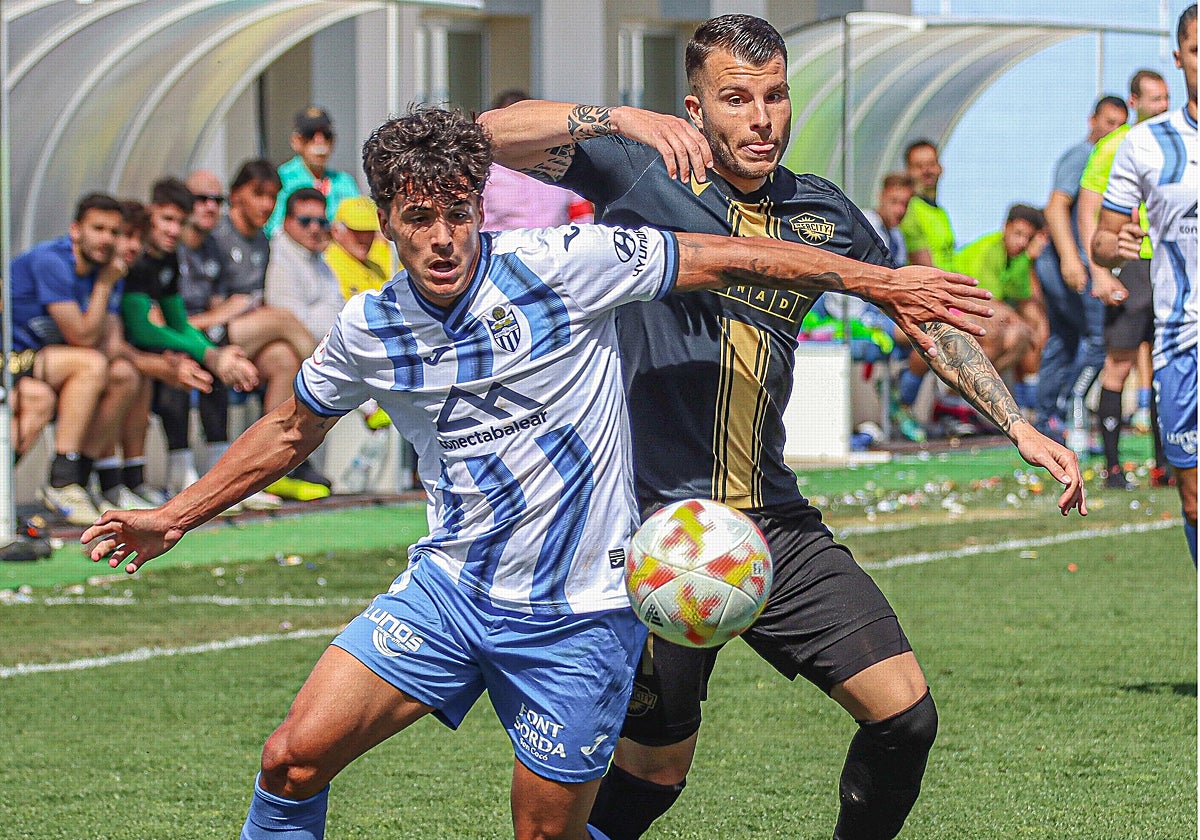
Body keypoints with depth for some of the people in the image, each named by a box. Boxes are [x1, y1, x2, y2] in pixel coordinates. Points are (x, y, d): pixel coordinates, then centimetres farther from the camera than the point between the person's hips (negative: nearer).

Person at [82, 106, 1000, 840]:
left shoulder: (564, 267, -14)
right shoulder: (368, 330, -1)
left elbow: (730, 259, -9)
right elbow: (291, 429, 18)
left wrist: (884, 281, -8)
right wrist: (177, 516, 18)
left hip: (576, 616, -3)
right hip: (448, 587, 3)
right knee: (296, 756, -10)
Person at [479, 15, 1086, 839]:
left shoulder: (824, 214, 10)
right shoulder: (640, 175, -3)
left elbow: (929, 321, 21)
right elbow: (493, 135, -13)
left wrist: (1019, 426, 12)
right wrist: (615, 118, -28)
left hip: (780, 525, 4)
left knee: (904, 712, -3)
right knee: (655, 769, 0)